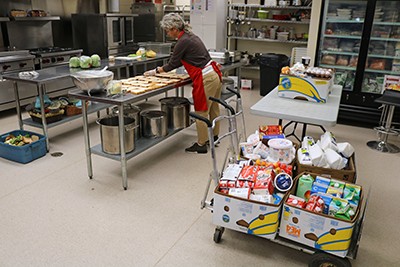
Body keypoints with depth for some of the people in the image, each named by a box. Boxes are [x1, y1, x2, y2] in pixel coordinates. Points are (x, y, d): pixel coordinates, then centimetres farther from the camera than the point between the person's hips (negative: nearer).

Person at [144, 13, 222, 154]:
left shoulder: (182, 42, -15)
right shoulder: (190, 35, 13)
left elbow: (172, 64, -5)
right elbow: (180, 61, 22)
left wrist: (155, 71, 9)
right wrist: (160, 69, 24)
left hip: (206, 79, -10)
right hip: (215, 74, 10)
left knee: (201, 113, 4)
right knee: (213, 109, 21)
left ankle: (201, 145, 17)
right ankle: (214, 137, 37)